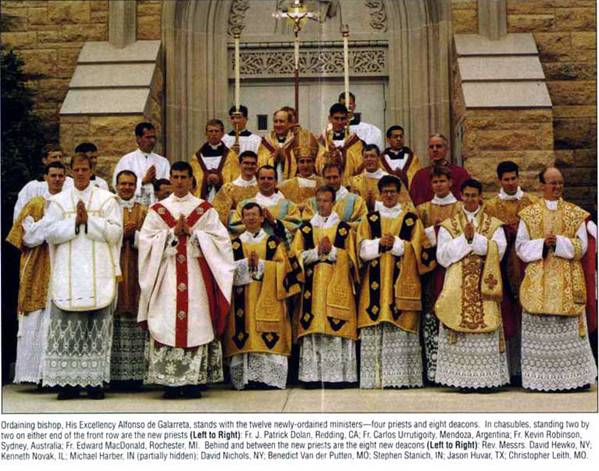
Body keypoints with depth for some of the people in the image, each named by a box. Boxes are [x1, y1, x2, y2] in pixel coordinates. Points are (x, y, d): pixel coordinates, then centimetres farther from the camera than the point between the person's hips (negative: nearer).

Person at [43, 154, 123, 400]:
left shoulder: (107, 199, 9)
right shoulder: (58, 200, 13)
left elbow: (115, 232, -1)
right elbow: (49, 233, 3)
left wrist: (88, 220, -9)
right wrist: (75, 222, -8)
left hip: (98, 274, -1)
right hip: (68, 275, 1)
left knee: (98, 329, -3)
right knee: (67, 329, -2)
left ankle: (95, 381, 1)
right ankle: (68, 381, 2)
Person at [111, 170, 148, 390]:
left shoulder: (144, 211, 13)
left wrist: (133, 234, -10)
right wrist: (121, 233, -12)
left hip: (136, 271, 1)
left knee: (135, 319, -4)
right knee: (115, 319, -6)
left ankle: (135, 373, -1)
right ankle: (116, 373, -3)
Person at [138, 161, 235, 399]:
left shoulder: (205, 209, 10)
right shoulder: (158, 210, 11)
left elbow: (219, 238, 1)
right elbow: (146, 241, 2)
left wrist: (192, 232, -9)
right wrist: (172, 232, -9)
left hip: (196, 276, 0)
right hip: (167, 277, 0)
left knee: (196, 323, -4)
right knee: (167, 324, -5)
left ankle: (194, 380, 0)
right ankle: (170, 382, -2)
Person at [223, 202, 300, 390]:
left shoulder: (273, 242, 10)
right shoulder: (236, 243, 13)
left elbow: (282, 266, 0)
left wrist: (260, 264, -11)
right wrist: (246, 263, -13)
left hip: (267, 298, -1)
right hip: (244, 300, 1)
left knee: (268, 337, -7)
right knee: (246, 335, -5)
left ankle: (268, 378, -4)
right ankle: (247, 379, -3)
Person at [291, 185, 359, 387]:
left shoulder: (344, 228, 9)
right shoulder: (305, 228, 12)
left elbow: (350, 257, 4)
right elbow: (297, 255, 4)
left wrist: (331, 251, -11)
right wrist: (317, 251, -9)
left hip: (337, 287, -1)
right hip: (313, 286, 1)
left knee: (337, 328, -7)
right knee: (313, 328, -5)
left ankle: (338, 374, -4)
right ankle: (313, 375, -3)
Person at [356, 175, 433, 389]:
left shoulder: (411, 219, 10)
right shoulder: (369, 219, 15)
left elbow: (417, 248, 0)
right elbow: (362, 248, 4)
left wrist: (396, 244, -13)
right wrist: (380, 243, -13)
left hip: (402, 283, -1)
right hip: (375, 283, 1)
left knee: (401, 329, -7)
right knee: (374, 328, -4)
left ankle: (402, 376, -5)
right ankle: (374, 377, -2)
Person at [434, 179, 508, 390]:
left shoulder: (494, 225, 11)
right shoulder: (449, 225, 11)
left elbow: (498, 250, -4)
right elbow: (442, 255, 0)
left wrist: (475, 238, -12)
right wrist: (464, 239, -10)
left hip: (485, 284, 0)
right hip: (457, 286, 0)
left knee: (485, 328, -5)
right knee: (459, 333, -5)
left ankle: (486, 379, 0)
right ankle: (461, 379, -1)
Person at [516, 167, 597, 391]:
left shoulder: (576, 213, 7)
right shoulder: (529, 214, 6)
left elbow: (581, 246, 1)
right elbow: (521, 246, 2)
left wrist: (558, 242, -15)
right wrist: (542, 244, -14)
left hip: (567, 282, 0)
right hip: (538, 281, 0)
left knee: (570, 330, 1)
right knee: (540, 329, -1)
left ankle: (576, 375, 8)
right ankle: (540, 376, 5)